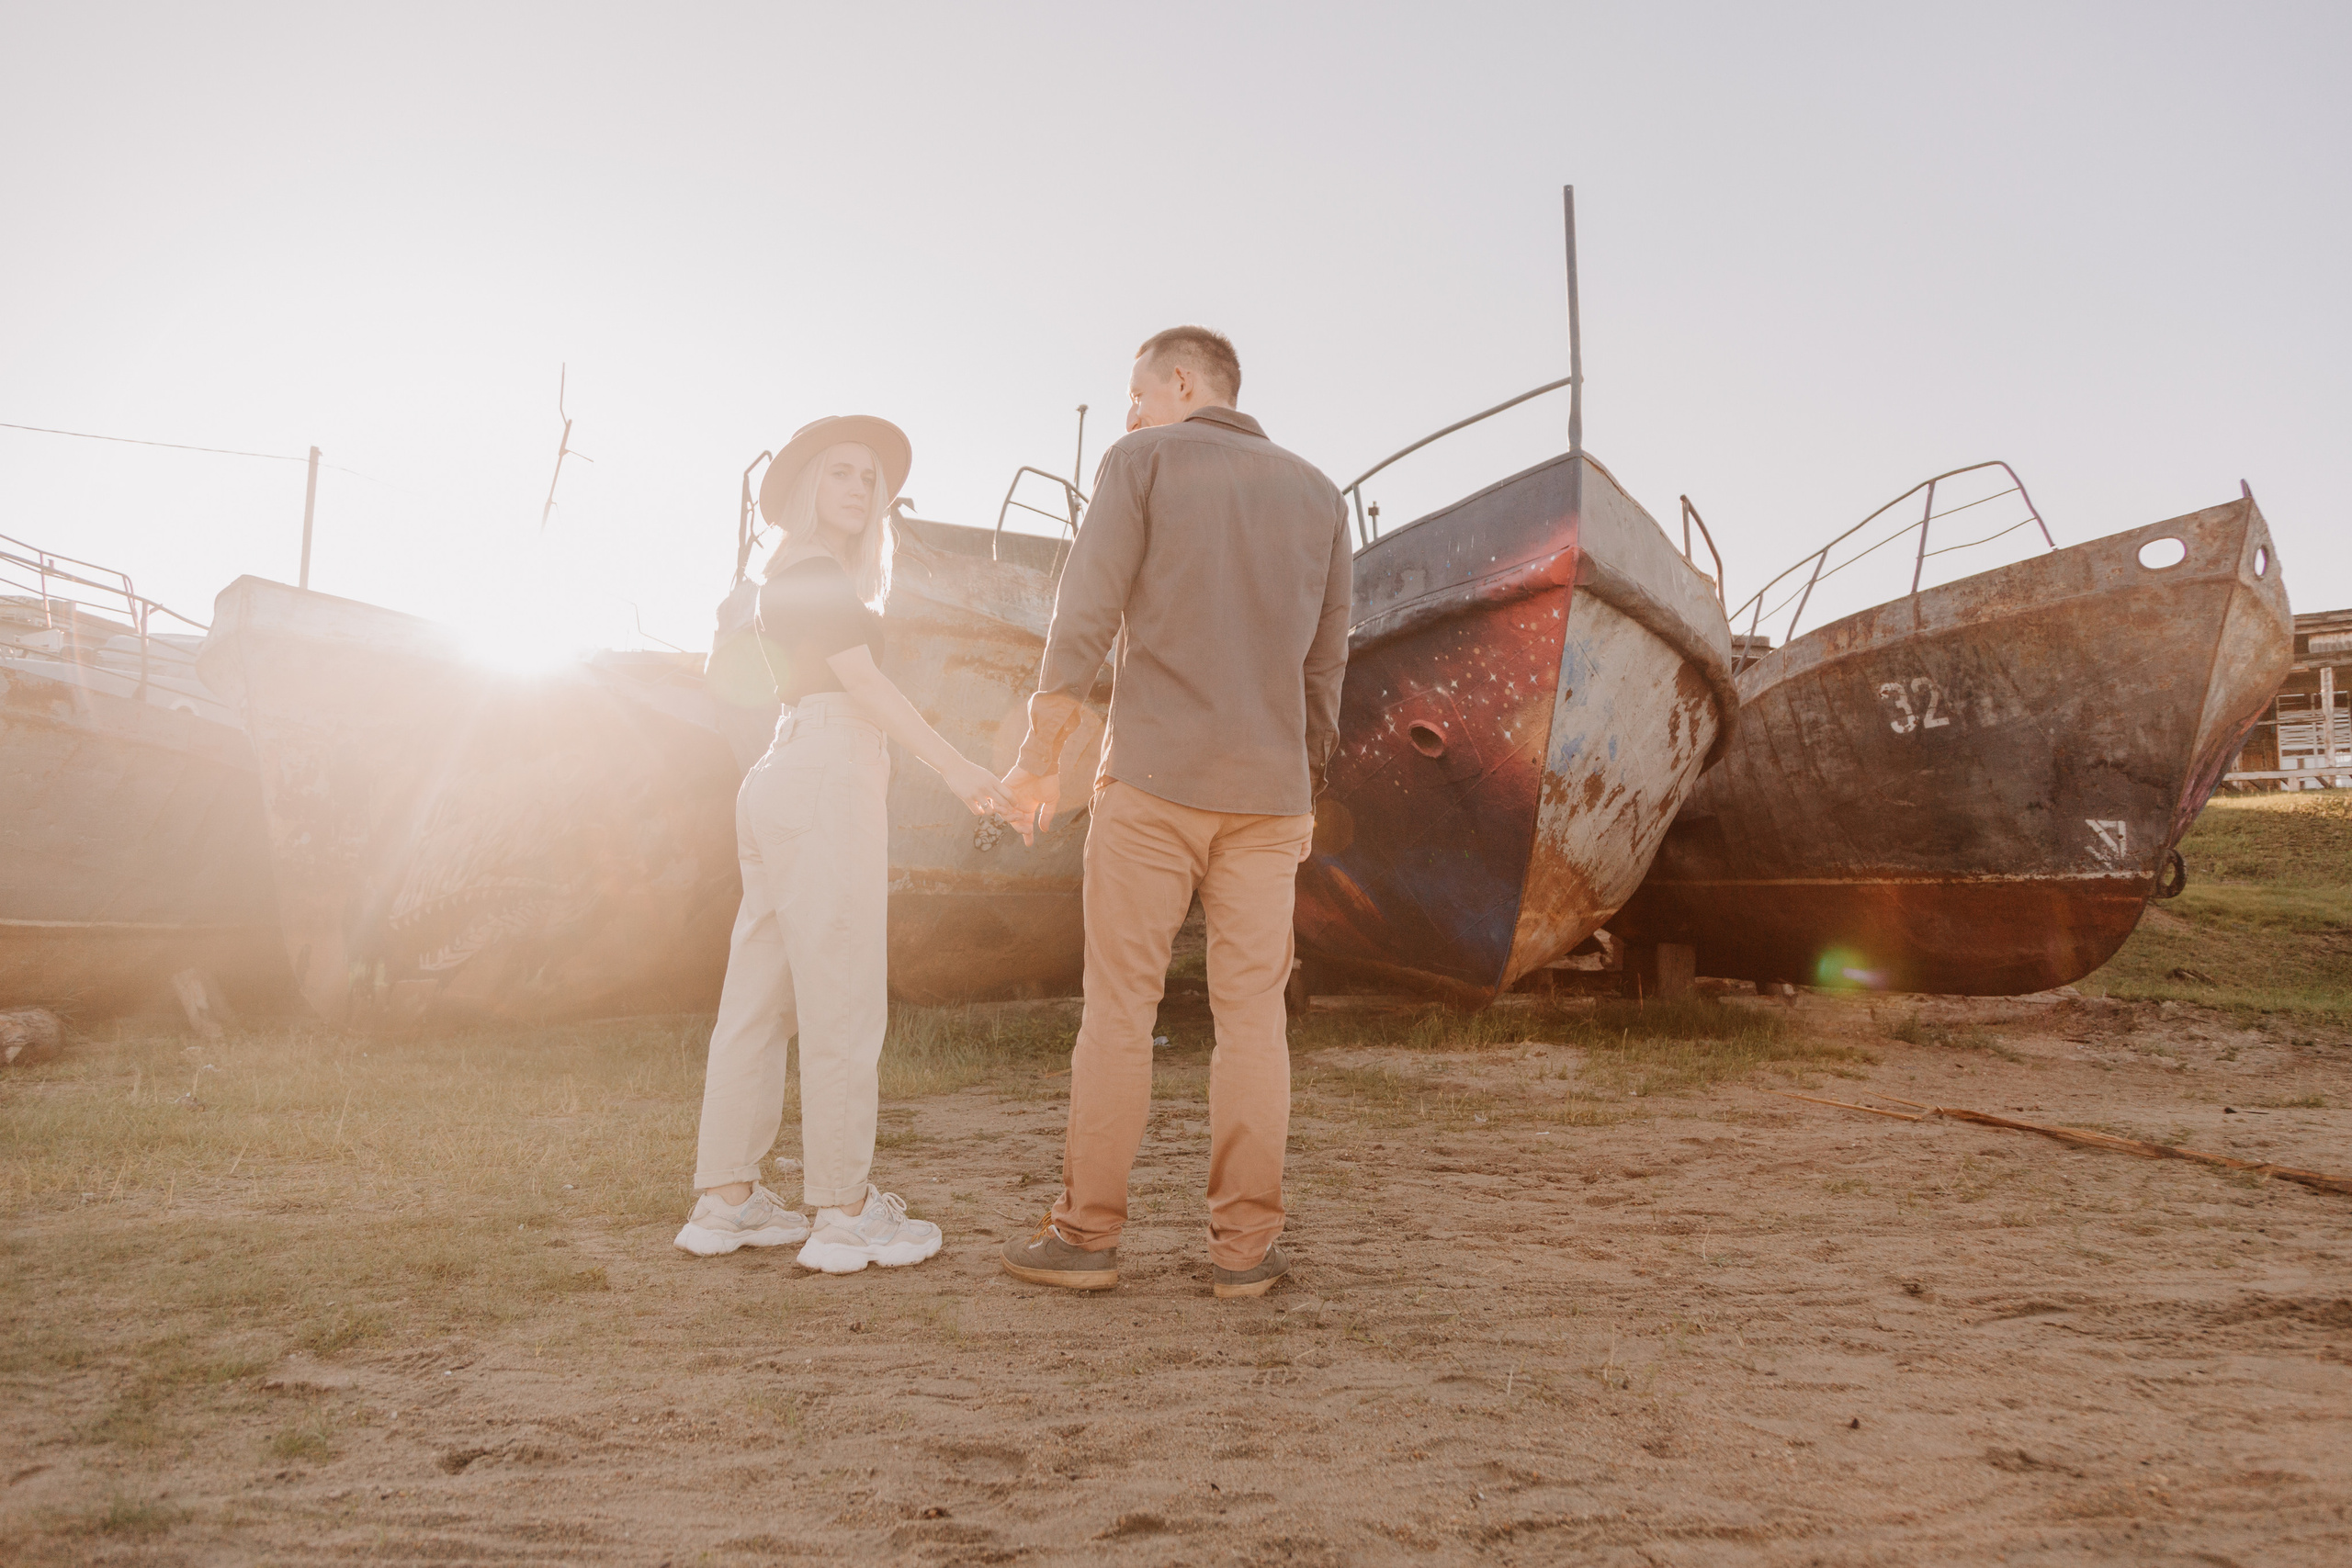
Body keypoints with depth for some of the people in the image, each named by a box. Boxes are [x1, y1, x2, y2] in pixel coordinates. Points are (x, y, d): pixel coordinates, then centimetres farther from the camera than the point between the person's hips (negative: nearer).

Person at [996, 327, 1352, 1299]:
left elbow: (1085, 619, -6)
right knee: (1253, 1013, 4)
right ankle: (1244, 1245, 8)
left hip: (1153, 779, -3)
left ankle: (1086, 1234, 7)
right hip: (1269, 788, 4)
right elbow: (1325, 666, 14)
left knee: (1119, 1005, 2)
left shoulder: (1142, 461, 3)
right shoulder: (1316, 494, 16)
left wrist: (1036, 759, -1)